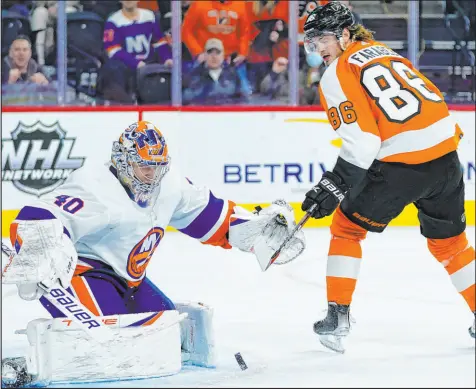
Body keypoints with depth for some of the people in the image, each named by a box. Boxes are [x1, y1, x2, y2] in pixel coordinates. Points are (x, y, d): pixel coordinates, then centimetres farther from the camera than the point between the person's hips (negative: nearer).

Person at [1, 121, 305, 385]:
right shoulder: (95, 188, -25)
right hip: (77, 272, -9)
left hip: (125, 279, 9)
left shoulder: (169, 184, 0)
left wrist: (258, 226, 9)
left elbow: (208, 215, 16)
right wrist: (36, 258, -56)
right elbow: (35, 223, -35)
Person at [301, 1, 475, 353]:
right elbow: (430, 96, 24)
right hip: (445, 152, 7)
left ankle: (337, 317, 11)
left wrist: (335, 185, -10)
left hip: (402, 164, -7)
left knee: (347, 228, 13)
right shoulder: (382, 51, 20)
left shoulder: (338, 75, -3)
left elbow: (362, 142, -13)